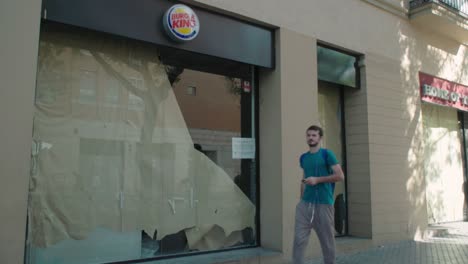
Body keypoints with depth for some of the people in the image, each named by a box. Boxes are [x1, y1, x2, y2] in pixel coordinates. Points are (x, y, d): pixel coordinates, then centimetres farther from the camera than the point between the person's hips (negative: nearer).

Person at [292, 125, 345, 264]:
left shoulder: (327, 154, -2)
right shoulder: (303, 157, 13)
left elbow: (340, 176, -8)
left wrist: (317, 180, -14)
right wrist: (302, 198, 14)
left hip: (324, 204, -4)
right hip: (305, 204, 4)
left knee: (327, 242, 7)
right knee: (299, 239, -4)